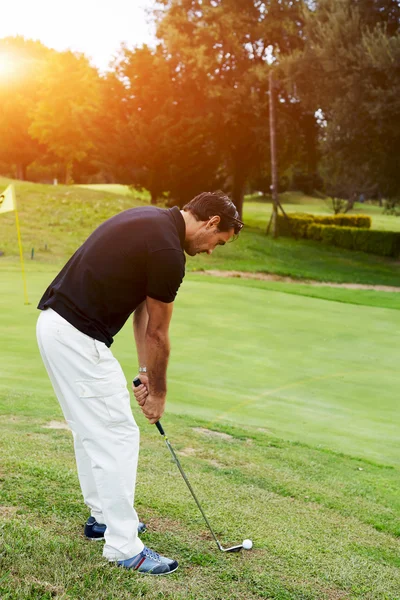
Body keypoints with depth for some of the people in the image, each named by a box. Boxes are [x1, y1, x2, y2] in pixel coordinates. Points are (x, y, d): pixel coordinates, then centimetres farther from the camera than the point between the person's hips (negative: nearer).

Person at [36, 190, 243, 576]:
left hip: (55, 323, 10)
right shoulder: (168, 251, -16)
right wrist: (158, 392, 8)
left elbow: (142, 306, 15)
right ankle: (123, 546, 8)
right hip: (79, 336, -10)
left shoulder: (150, 221, 13)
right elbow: (157, 334, -7)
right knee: (117, 436, -2)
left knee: (91, 429, 21)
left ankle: (103, 516, 35)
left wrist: (144, 371, 16)